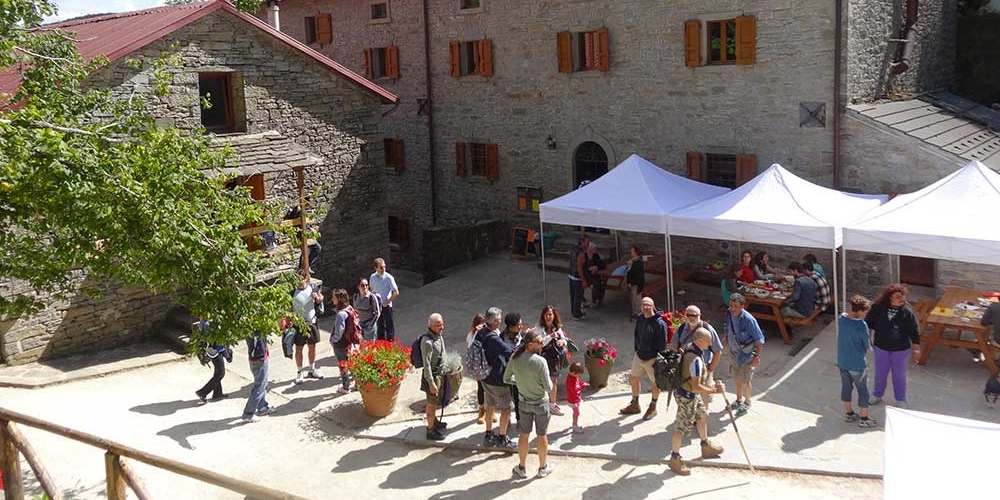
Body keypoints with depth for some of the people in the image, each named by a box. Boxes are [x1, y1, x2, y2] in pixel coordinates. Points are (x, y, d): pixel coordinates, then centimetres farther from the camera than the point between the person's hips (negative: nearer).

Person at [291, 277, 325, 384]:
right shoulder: (292, 291, -12)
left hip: (312, 322, 3)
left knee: (312, 346, 15)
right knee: (298, 348, 5)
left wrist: (317, 297, -13)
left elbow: (320, 299, 10)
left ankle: (312, 369, 32)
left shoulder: (312, 287, -3)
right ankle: (300, 372, 18)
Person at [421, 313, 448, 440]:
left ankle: (434, 421, 44)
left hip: (439, 373, 9)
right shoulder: (427, 341, -28)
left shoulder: (439, 335, 0)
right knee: (432, 403, 5)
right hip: (432, 375, -9)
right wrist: (431, 383, -25)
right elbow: (427, 364, -26)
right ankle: (431, 431, 18)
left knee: (434, 401, 26)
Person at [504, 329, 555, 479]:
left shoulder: (515, 358, -14)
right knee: (542, 435, 15)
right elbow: (548, 388, -23)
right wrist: (550, 382, 0)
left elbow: (506, 379, -2)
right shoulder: (540, 361, -27)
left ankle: (522, 468, 30)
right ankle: (543, 467, 31)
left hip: (524, 403, 4)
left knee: (524, 434, 17)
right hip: (541, 403, -3)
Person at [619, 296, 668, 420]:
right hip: (639, 355, 7)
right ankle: (635, 405, 36)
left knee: (655, 383, 11)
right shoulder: (639, 319, 0)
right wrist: (637, 349, 14)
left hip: (652, 359, -7)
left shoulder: (659, 323, -22)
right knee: (634, 379, 17)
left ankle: (653, 408, 31)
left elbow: (662, 344, -18)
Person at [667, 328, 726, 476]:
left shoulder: (691, 349, -3)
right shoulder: (696, 360, -33)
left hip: (691, 393, 10)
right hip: (686, 396, -10)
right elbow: (696, 387, -32)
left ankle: (706, 447, 46)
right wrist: (715, 390, -22)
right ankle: (674, 459, 18)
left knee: (702, 416, 26)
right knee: (682, 428, 4)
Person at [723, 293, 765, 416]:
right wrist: (725, 341, 6)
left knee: (745, 381, 7)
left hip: (746, 355, -6)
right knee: (737, 378, 21)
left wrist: (757, 356, -19)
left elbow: (759, 340, -20)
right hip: (734, 352, 6)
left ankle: (747, 403, 30)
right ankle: (739, 400, 41)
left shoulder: (748, 320, -29)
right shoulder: (729, 315, -10)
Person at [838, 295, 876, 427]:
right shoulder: (861, 326, -27)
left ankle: (848, 413, 36)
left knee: (846, 387, 21)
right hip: (857, 364, -6)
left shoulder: (841, 318, -8)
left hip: (842, 361, 6)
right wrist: (862, 353, 7)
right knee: (862, 390, 12)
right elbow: (867, 345, -13)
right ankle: (864, 419, 24)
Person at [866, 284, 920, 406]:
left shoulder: (907, 312, -19)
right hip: (881, 348, 2)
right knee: (880, 373, 21)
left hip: (901, 350, -2)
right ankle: (877, 395, 44)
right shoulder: (877, 308, -16)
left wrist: (916, 350, -7)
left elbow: (914, 332, -11)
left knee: (899, 375, 16)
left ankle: (900, 400, 37)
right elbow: (868, 323, 1)